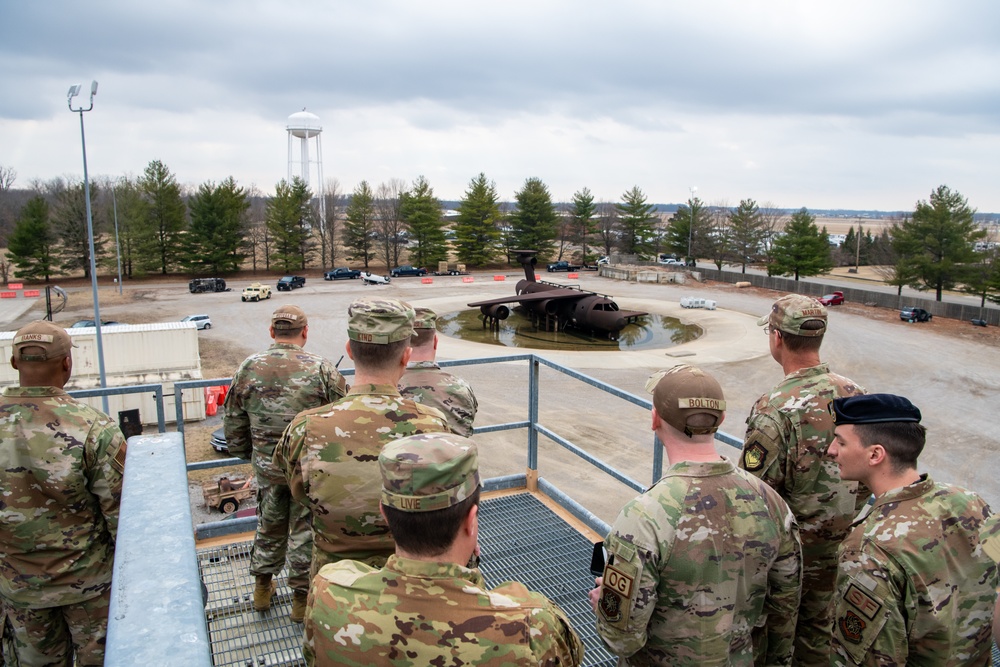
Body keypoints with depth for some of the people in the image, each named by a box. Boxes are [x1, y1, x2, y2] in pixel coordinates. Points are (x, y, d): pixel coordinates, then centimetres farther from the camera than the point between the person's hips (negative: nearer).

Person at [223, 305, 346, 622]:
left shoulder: (248, 368, -5)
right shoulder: (321, 369, -15)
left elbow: (233, 425, 3)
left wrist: (249, 454, 19)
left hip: (266, 467, 3)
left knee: (269, 525, 23)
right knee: (305, 531, 13)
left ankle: (262, 587, 39)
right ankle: (301, 596, 26)